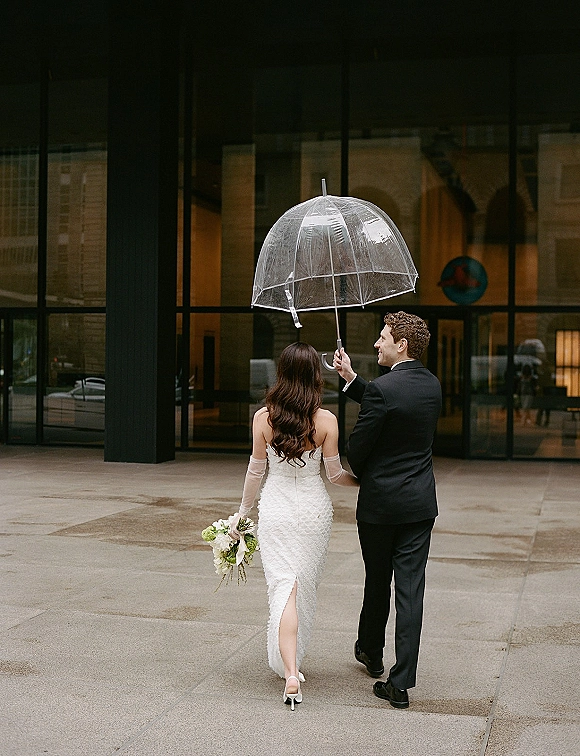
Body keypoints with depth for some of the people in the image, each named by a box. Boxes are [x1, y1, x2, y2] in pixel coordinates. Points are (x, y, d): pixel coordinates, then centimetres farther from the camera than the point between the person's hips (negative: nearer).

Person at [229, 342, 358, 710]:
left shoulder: (263, 417, -8)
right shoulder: (325, 420, -11)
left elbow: (256, 470, 1)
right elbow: (335, 474, -5)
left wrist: (243, 510, 16)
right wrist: (364, 481, 15)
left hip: (276, 510, 0)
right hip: (313, 511, 0)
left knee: (284, 585, 0)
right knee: (306, 587, 15)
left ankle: (289, 670, -12)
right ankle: (294, 658, 30)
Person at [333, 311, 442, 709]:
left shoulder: (383, 388, -18)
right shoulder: (433, 385, 4)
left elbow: (356, 448, -13)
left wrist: (363, 477, 8)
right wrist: (351, 378, 15)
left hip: (380, 502, -5)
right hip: (420, 503, 5)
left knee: (377, 583, 16)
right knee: (411, 590, 2)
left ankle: (371, 653, 39)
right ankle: (401, 683, 2)